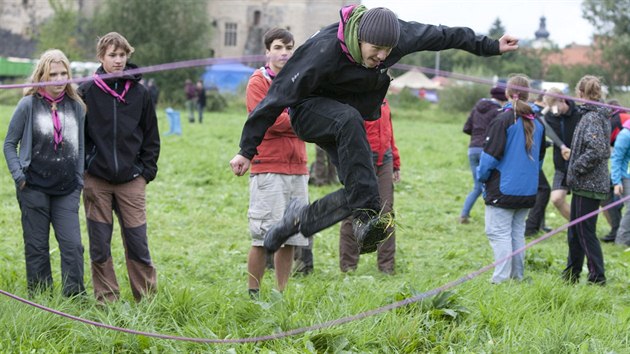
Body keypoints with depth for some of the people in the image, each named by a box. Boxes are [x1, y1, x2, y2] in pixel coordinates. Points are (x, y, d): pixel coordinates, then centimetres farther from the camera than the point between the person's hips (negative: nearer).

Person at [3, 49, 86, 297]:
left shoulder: (76, 106, 5)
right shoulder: (28, 105, -3)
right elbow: (10, 144, 3)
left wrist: (80, 180, 7)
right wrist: (18, 175, -7)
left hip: (66, 190, 2)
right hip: (34, 188, -2)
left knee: (72, 244, -6)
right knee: (36, 247, 5)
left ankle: (75, 297, 1)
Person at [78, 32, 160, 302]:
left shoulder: (139, 93, 6)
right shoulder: (87, 92, 1)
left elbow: (151, 137, 12)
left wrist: (146, 170, 4)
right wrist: (81, 167, 0)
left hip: (131, 181, 0)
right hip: (96, 180, 0)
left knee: (138, 244, -1)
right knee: (99, 246, 3)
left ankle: (148, 298, 8)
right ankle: (106, 300, 11)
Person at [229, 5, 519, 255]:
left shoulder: (399, 34, -17)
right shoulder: (324, 50, -32)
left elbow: (441, 36, 1)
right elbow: (279, 96, -27)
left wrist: (491, 47, 11)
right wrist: (247, 150, -26)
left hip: (347, 121, 6)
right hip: (309, 111, -6)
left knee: (358, 192, -14)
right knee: (350, 120, -40)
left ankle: (298, 219, 5)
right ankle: (367, 217, -42)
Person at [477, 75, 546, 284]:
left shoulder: (503, 120, -13)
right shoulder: (537, 123, 8)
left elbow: (490, 156, -12)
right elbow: (540, 157, 18)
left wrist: (482, 177, 4)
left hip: (503, 189, -7)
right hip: (528, 190, 7)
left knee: (499, 233, -4)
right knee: (518, 233, 13)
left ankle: (501, 279, -11)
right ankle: (517, 277, 15)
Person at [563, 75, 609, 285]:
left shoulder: (592, 118, -16)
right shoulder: (600, 115, 13)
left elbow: (596, 150, -27)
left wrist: (576, 167, -17)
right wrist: (575, 170, 15)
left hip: (588, 185, -10)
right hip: (584, 184, 10)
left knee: (585, 232, -5)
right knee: (575, 231, 17)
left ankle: (597, 278, -1)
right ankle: (571, 275, 25)